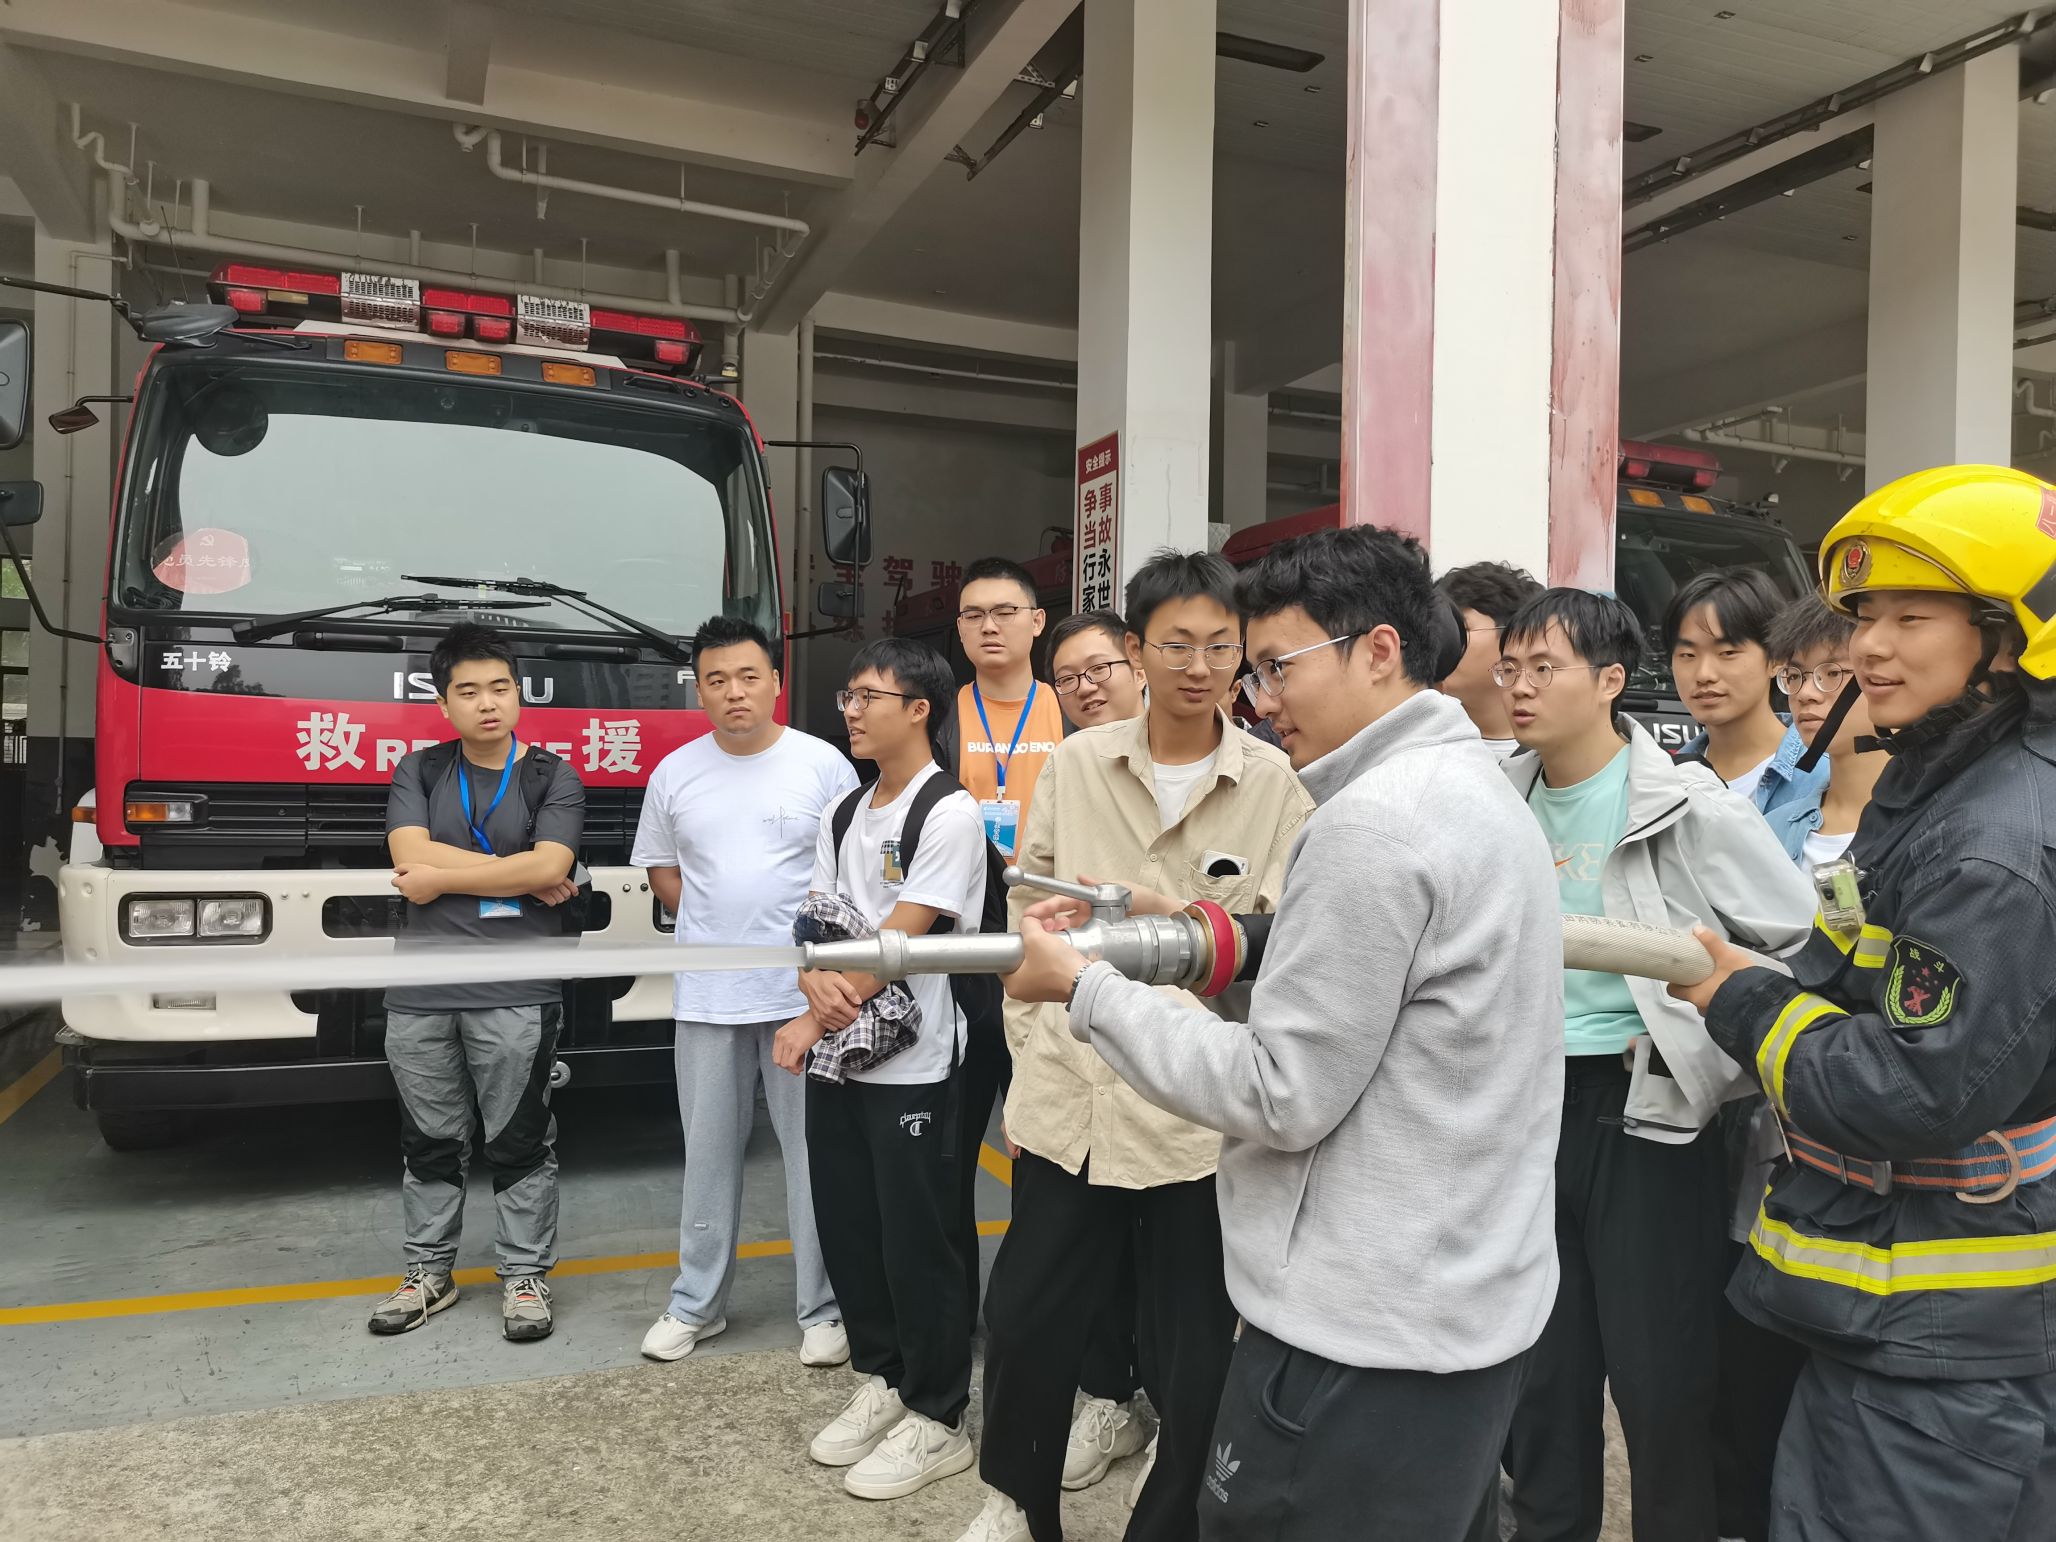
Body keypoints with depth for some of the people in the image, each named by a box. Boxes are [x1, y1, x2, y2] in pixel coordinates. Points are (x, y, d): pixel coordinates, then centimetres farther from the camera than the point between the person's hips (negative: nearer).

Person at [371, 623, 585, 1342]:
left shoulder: (551, 778, 2)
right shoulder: (419, 771, 9)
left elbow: (550, 866, -14)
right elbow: (411, 858, -8)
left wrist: (442, 877, -9)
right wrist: (518, 875, -11)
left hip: (516, 994, -3)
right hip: (419, 993, 3)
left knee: (520, 1142, 6)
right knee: (430, 1141, 14)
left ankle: (525, 1274, 19)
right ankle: (429, 1271, 29)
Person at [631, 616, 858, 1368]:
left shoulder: (823, 764, -4)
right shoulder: (675, 773, 5)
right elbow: (661, 867, 16)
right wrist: (717, 926, 7)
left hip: (806, 994, -2)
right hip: (706, 996, 3)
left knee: (814, 1152, 4)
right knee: (709, 1154, 13)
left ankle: (823, 1308, 17)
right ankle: (696, 1303, 28)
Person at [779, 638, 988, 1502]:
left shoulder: (949, 815, -14)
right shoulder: (843, 814, 10)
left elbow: (898, 941, -17)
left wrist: (810, 1022, -11)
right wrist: (815, 982, -15)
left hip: (915, 1068, -7)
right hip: (839, 1060, 7)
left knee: (918, 1243, 3)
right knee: (848, 1230, 16)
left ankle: (937, 1418, 20)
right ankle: (881, 1381, 35)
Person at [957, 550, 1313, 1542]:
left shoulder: (1275, 785, -6)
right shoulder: (1077, 763, 1)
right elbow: (1028, 906, 8)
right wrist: (1031, 1032, 6)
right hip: (1069, 1093, 3)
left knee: (1191, 1346, 10)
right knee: (1025, 1316, 15)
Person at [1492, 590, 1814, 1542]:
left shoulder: (1690, 809, -12)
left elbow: (1812, 948, -8)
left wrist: (1711, 1053, -10)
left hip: (1645, 1113, -5)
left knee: (1659, 1376, 5)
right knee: (1540, 1368, 16)